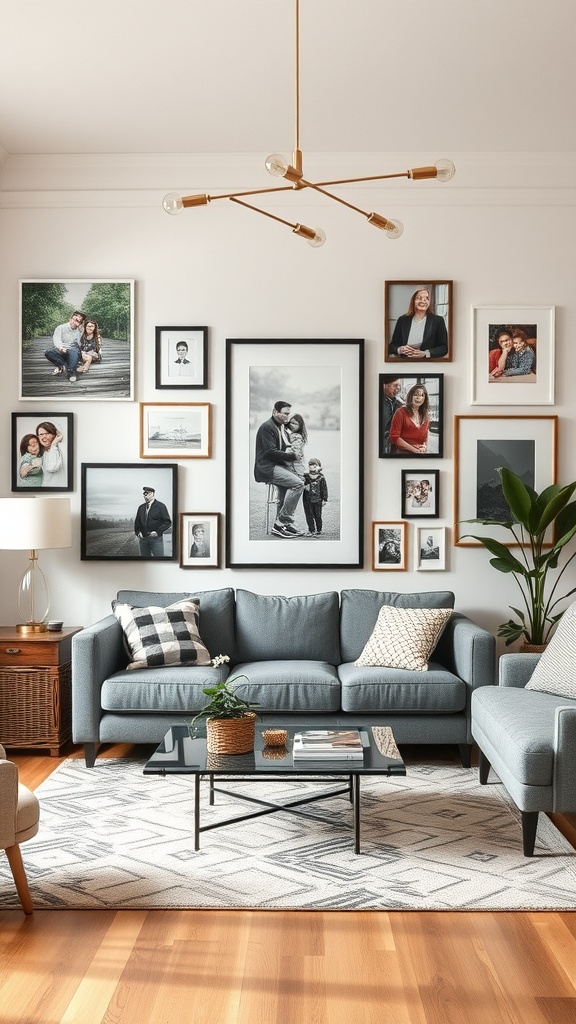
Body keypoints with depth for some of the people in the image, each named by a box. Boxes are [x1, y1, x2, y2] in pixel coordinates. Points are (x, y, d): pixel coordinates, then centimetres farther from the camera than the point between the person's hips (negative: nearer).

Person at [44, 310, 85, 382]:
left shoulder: (79, 331, 19)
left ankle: (71, 372, -49)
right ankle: (66, 366, -30)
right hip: (59, 351, 0)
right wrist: (60, 348, -27)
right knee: (48, 352, -31)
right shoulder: (61, 327, 11)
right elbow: (56, 339, -5)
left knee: (74, 351, -38)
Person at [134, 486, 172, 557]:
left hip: (156, 539, -4)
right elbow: (137, 522, 23)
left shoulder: (160, 506, 0)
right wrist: (138, 532, 4)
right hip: (143, 539, 5)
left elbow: (168, 522, -4)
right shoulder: (141, 508, 14)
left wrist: (158, 532, -13)